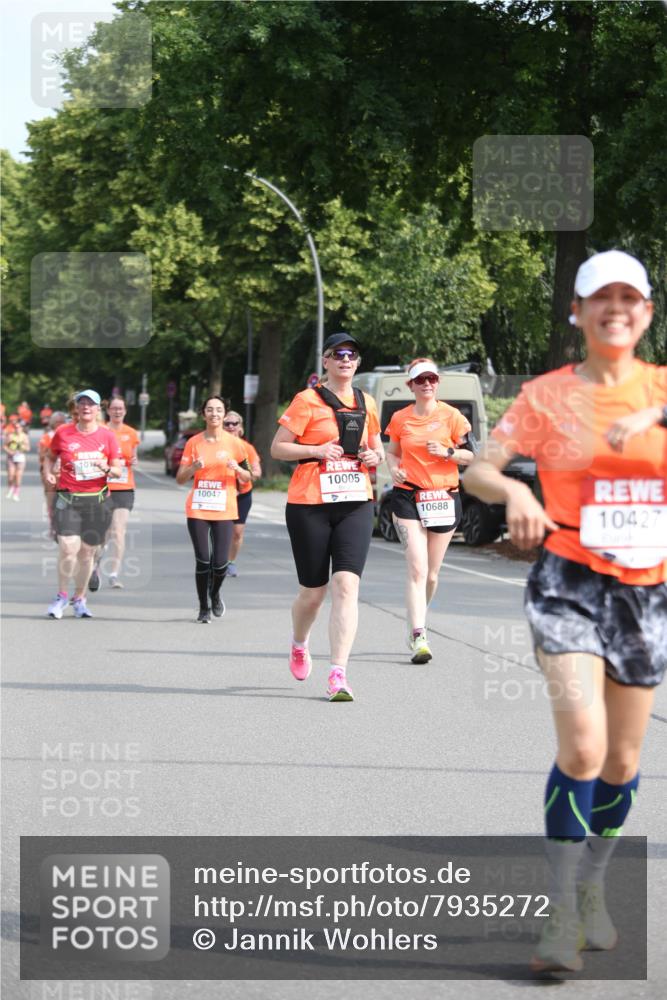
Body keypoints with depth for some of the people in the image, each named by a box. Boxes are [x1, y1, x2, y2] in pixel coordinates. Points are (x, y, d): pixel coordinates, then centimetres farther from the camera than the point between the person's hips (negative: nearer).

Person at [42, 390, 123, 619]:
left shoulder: (107, 436, 2)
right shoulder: (63, 432, 1)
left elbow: (117, 471, 6)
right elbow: (50, 456, 18)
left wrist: (107, 469, -16)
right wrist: (48, 473, -2)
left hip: (97, 500, 1)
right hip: (68, 499, -1)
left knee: (87, 552, 6)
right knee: (68, 548, -15)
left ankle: (79, 599, 22)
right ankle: (61, 596, 5)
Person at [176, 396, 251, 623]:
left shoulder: (234, 443, 3)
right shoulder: (194, 443, 4)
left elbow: (247, 478, 9)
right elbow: (180, 479, 5)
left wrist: (237, 469, -13)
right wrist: (194, 467, -15)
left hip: (224, 510, 0)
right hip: (198, 510, 0)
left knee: (220, 563, -7)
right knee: (202, 560, -4)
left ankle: (215, 594, 25)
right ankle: (203, 608, 13)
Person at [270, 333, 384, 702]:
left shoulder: (366, 404, 12)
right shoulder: (308, 400, -2)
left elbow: (377, 447, 25)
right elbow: (277, 448, -3)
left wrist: (374, 456, 3)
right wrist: (317, 450, -16)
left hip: (355, 504, 3)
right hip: (309, 504, -3)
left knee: (346, 584, -13)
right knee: (313, 590, 6)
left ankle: (338, 673, -16)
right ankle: (299, 644, 39)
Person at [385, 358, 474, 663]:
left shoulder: (451, 416, 0)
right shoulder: (400, 419, 5)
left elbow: (471, 456, 2)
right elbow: (392, 452, 18)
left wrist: (447, 452, -16)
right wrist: (394, 469, -3)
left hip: (444, 498, 1)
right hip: (408, 497, -1)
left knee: (431, 574, 8)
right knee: (417, 569, -15)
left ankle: (415, 626, 32)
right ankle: (419, 638, -20)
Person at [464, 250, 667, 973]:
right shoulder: (548, 395, 0)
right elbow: (476, 471, -6)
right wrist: (513, 493, -27)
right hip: (570, 583, -3)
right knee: (582, 747, -18)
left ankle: (593, 888, 32)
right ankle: (562, 914, -8)